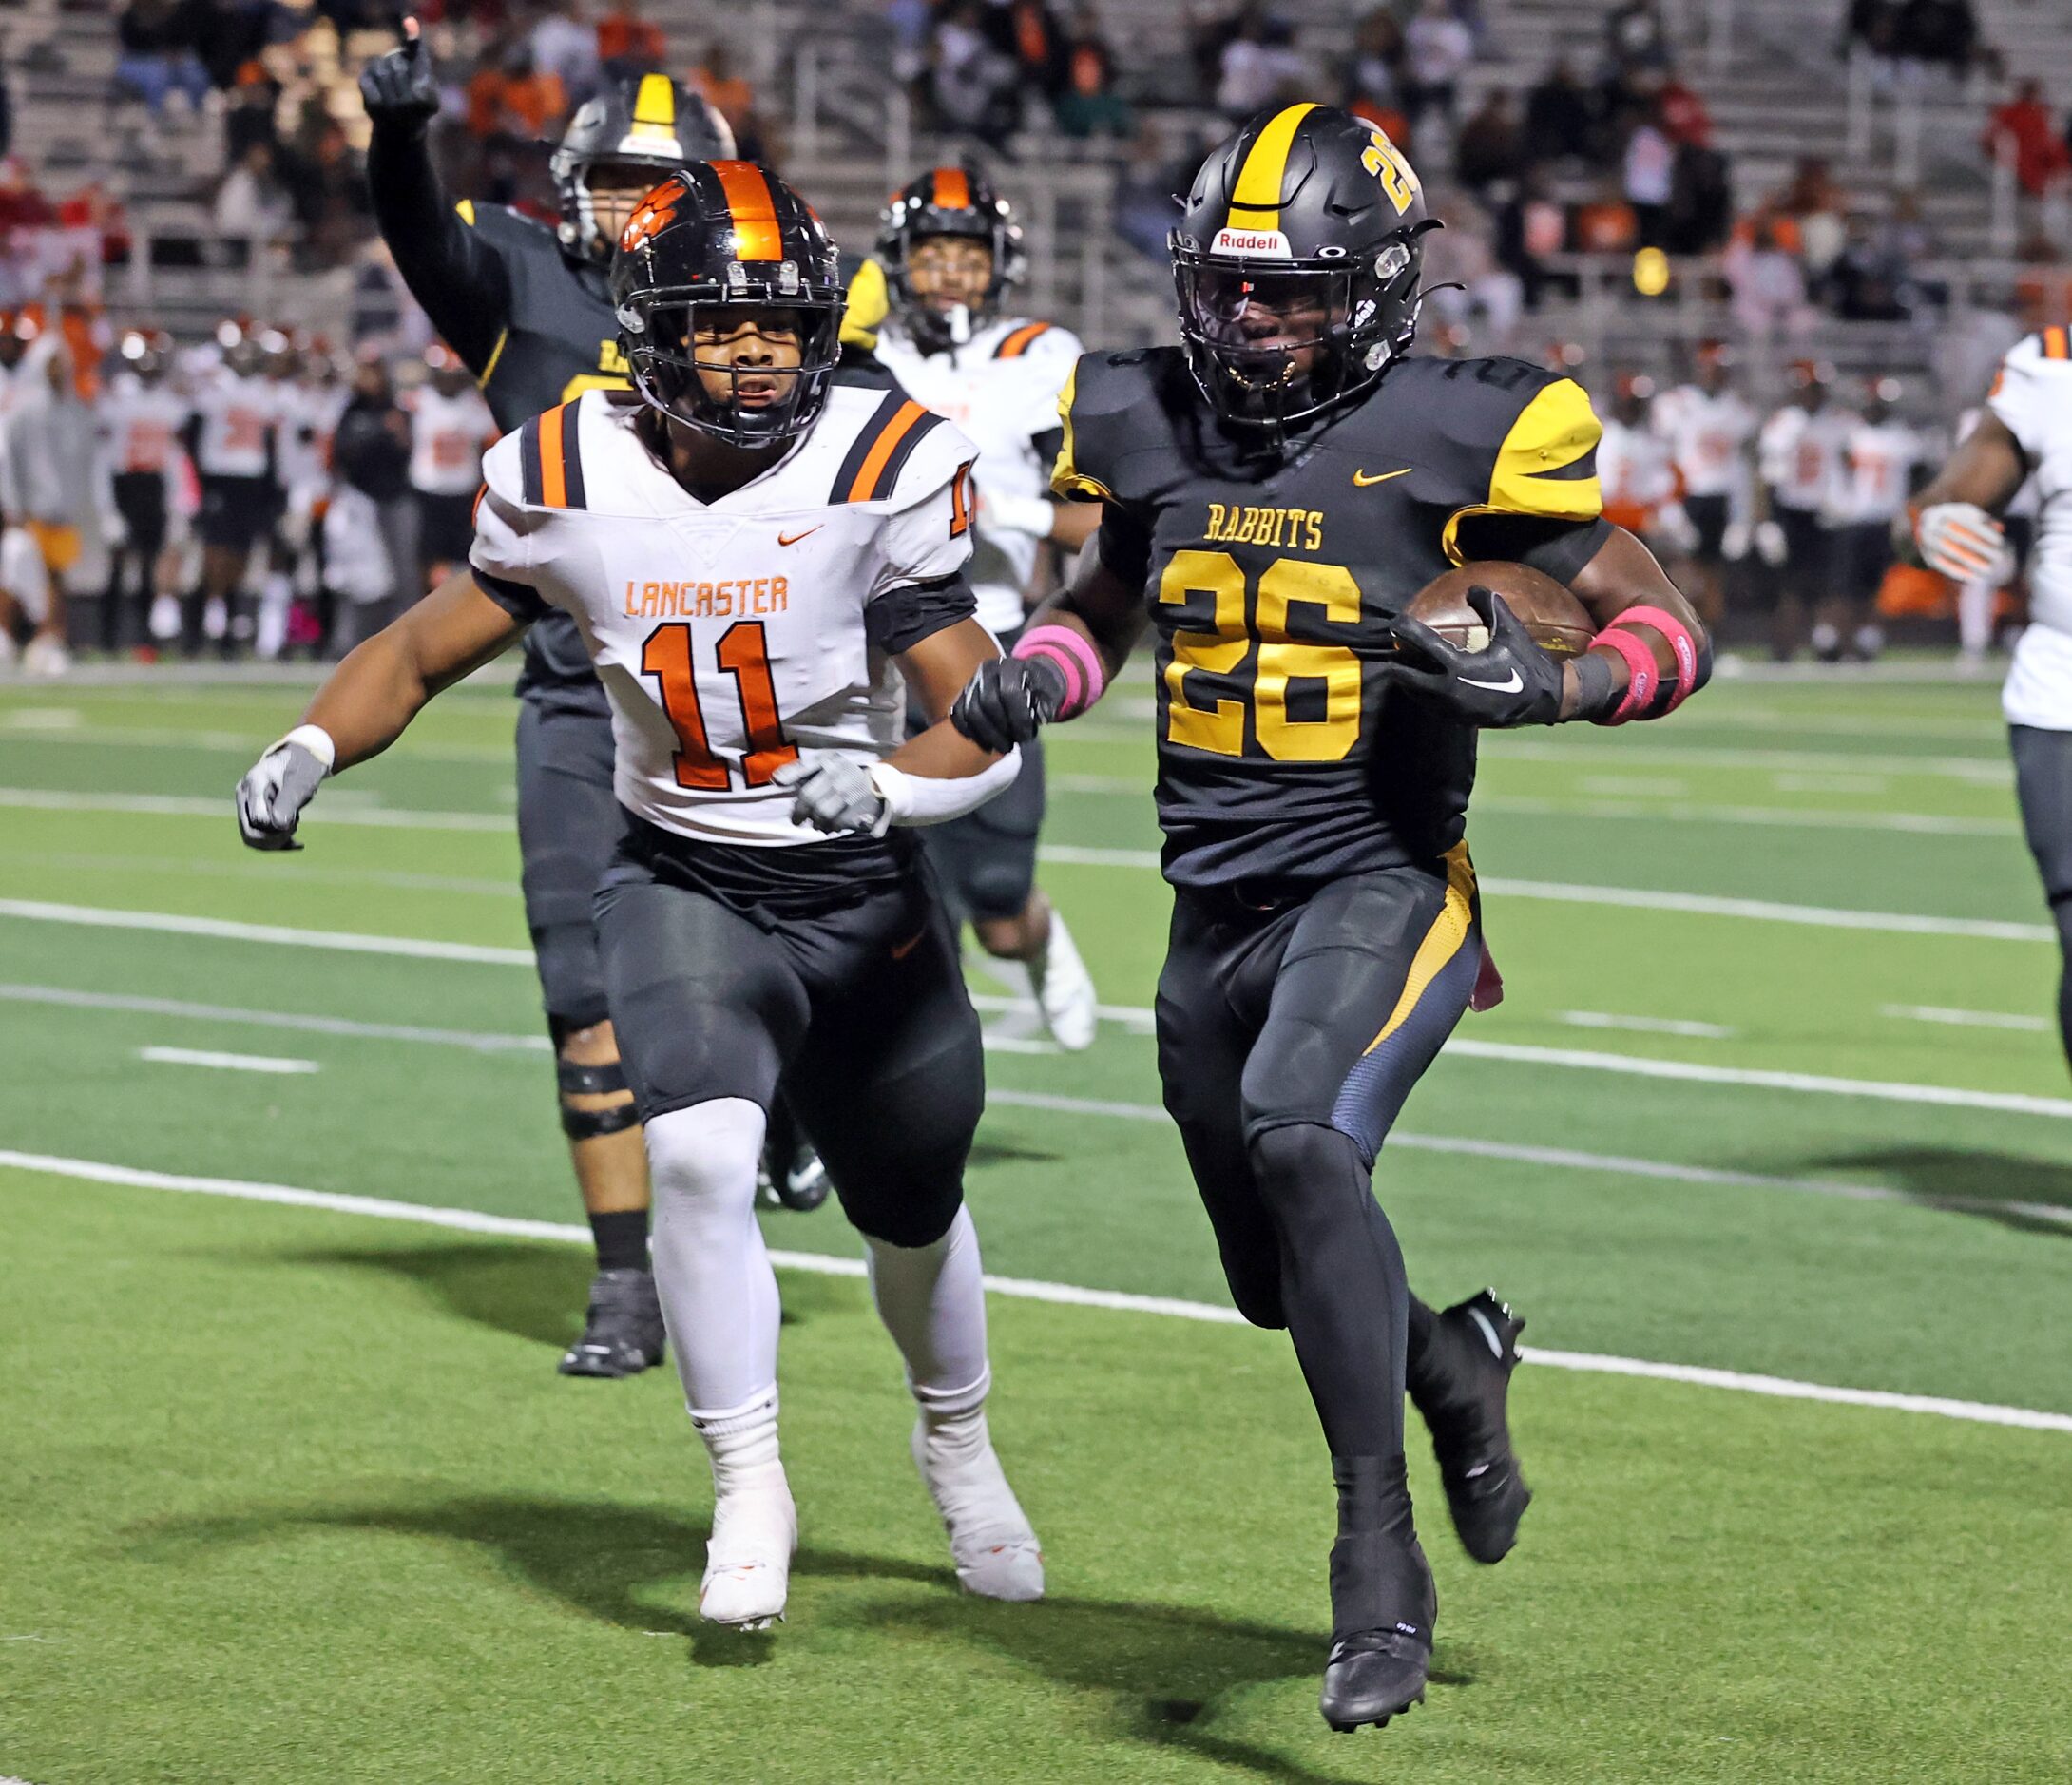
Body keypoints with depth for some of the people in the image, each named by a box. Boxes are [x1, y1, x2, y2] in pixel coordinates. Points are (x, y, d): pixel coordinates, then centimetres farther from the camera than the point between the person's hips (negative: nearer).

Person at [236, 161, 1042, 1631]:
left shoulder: (885, 473, -19)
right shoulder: (571, 481, -11)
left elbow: (984, 724, -21)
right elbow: (431, 645, 3)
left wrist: (892, 787, -42)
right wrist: (310, 749, -14)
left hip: (865, 897, 0)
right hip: (685, 887, 0)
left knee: (912, 1214, 17)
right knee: (700, 1154, -26)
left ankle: (958, 1440, 49)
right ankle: (751, 1493, -9)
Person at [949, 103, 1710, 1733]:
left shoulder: (1456, 437, -10)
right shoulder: (1149, 425, 4)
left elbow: (1673, 633, -4)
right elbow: (1102, 607, 23)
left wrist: (1552, 683, -24)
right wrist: (1039, 674, 0)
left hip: (1382, 881, -6)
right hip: (1218, 909, 6)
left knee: (1300, 1138, -33)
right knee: (1286, 1288, 16)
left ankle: (1382, 1564, -25)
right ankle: (1458, 1367, 51)